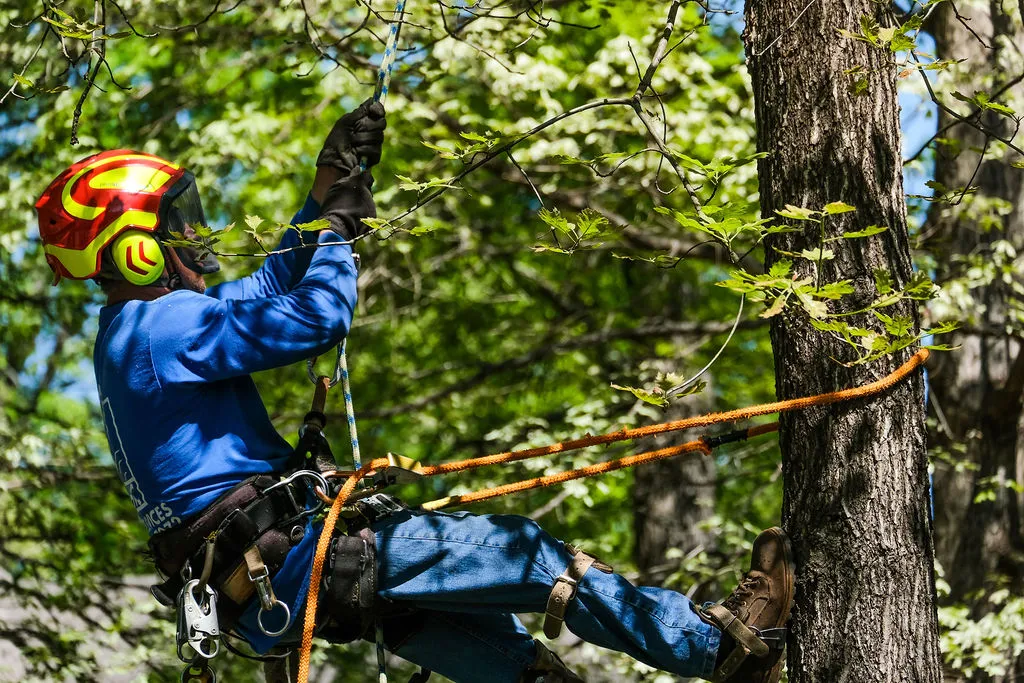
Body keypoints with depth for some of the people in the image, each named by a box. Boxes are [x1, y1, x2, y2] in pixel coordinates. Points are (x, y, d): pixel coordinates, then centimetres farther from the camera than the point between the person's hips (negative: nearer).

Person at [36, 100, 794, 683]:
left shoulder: (134, 328, 17)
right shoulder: (161, 326, -17)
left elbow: (271, 289, 27)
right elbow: (315, 317, -21)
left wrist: (327, 191, 20)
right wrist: (339, 216, -4)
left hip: (252, 582, 11)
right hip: (283, 566, -11)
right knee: (523, 552, -7)